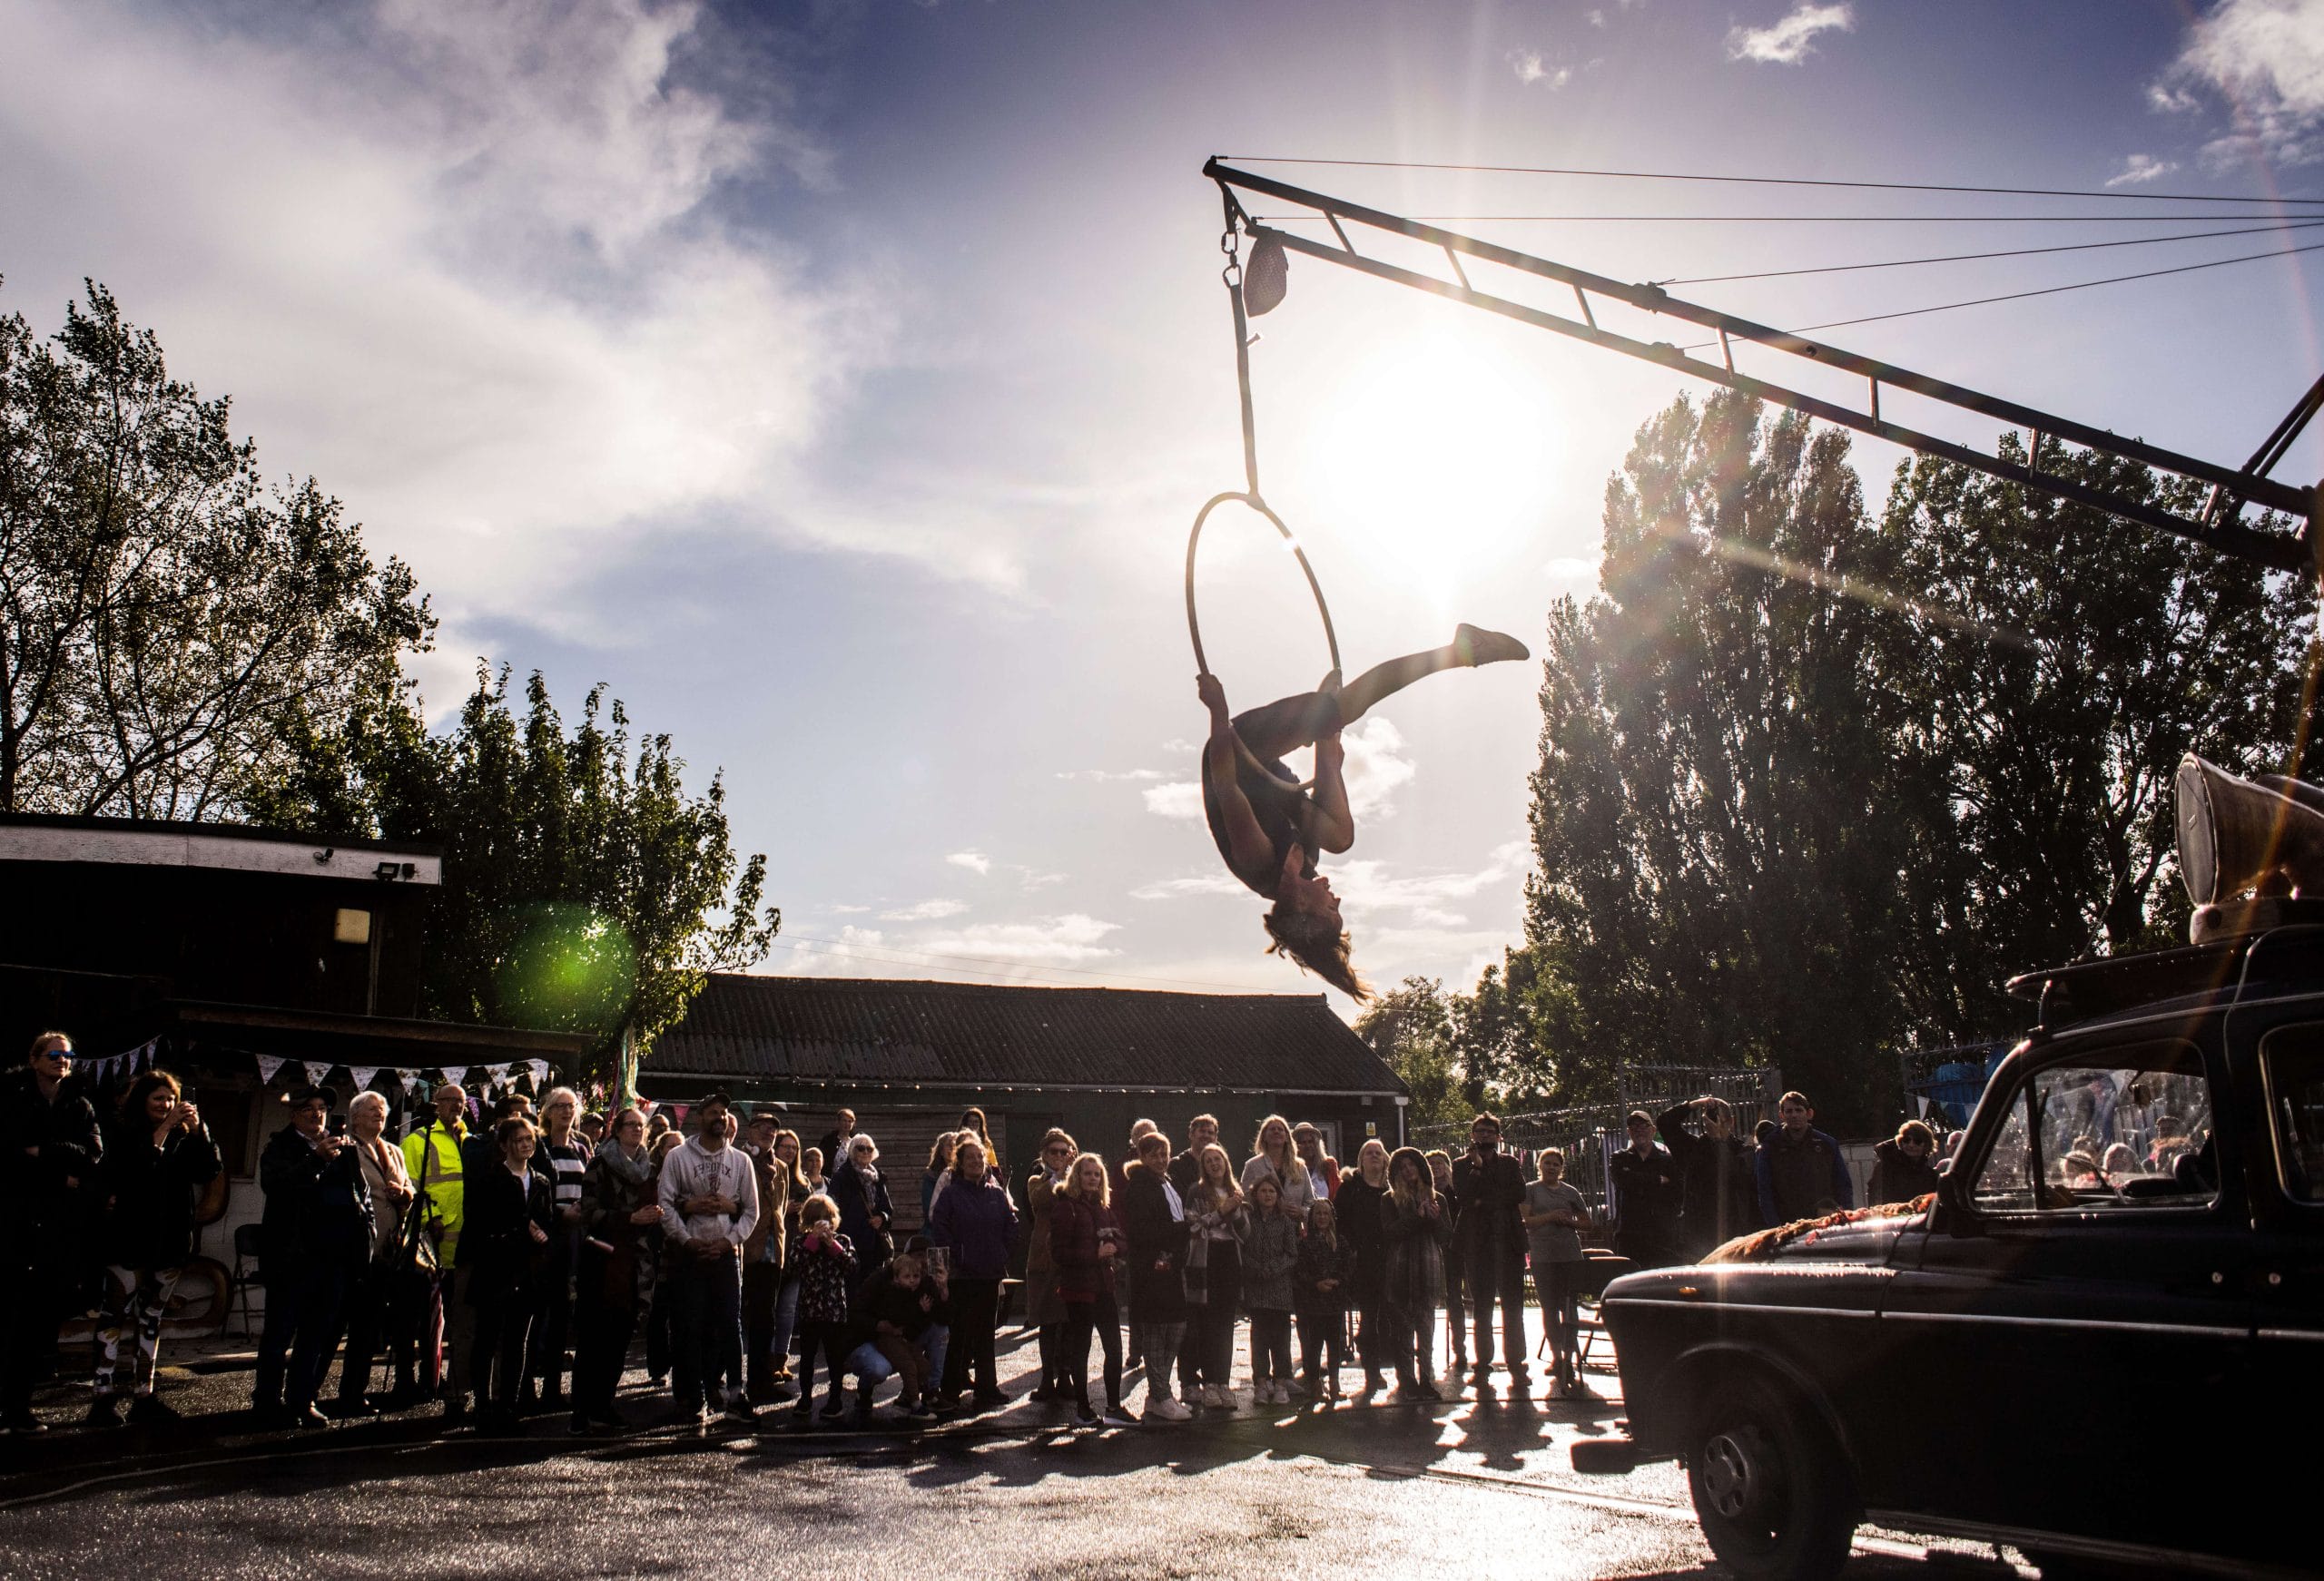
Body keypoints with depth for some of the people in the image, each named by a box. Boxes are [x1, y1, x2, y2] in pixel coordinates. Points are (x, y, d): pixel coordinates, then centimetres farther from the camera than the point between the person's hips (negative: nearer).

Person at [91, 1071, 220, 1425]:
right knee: (116, 1315, -2)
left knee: (152, 1317, 9)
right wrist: (162, 1131, -21)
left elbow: (208, 1172, -3)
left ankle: (143, 1395, 12)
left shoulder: (183, 1137, 9)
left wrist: (198, 1130, -14)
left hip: (170, 1240, 4)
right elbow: (127, 1173, -19)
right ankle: (104, 1395, 0)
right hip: (130, 1240, -4)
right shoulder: (122, 1133, -1)